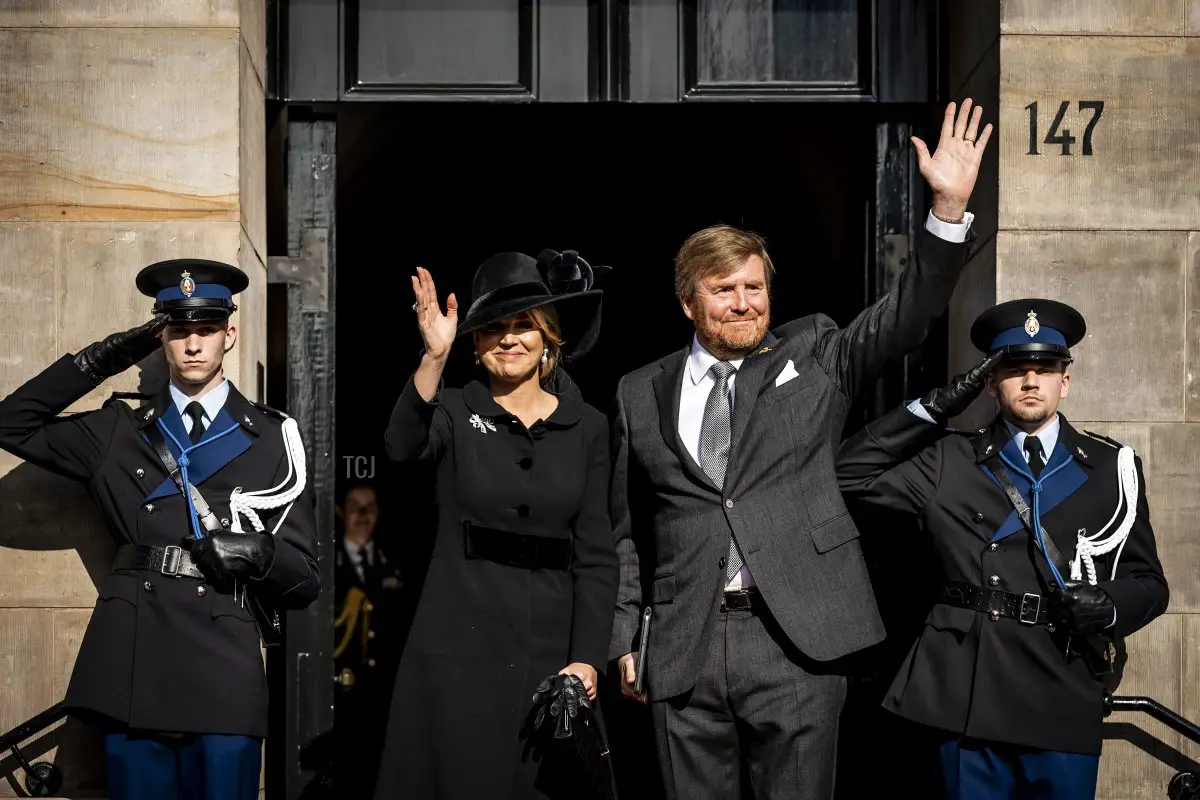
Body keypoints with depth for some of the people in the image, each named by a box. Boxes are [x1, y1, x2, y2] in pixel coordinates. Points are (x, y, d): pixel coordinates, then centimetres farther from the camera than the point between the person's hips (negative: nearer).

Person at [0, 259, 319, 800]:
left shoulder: (272, 440, 8)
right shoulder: (119, 432, 15)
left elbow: (304, 581, 8)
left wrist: (259, 554, -14)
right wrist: (97, 363, 7)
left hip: (225, 679, -1)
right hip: (131, 674, 2)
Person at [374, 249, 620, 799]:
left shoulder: (587, 427, 7)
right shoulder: (454, 412, 1)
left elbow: (596, 555, 4)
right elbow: (403, 446, -23)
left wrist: (587, 659, -5)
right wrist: (434, 356, -37)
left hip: (551, 652, 2)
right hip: (458, 651, -2)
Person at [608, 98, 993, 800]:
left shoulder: (814, 357, 9)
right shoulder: (643, 394, 11)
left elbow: (908, 314, -3)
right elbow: (630, 531, 15)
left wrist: (950, 207, -16)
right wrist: (626, 639, 10)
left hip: (797, 639, -1)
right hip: (684, 649, 2)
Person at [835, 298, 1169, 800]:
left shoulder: (1111, 467, 8)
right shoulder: (951, 463, 8)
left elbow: (1148, 582, 10)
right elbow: (852, 472, 1)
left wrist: (1108, 606, -13)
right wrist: (936, 407, -3)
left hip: (1065, 705, 0)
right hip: (966, 700, 0)